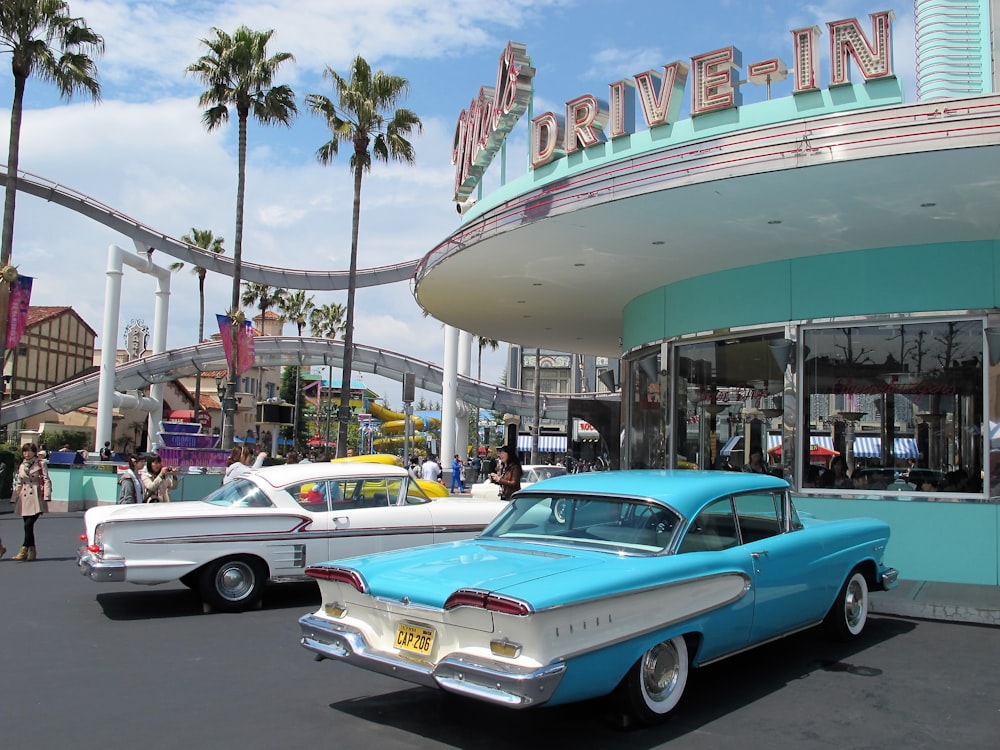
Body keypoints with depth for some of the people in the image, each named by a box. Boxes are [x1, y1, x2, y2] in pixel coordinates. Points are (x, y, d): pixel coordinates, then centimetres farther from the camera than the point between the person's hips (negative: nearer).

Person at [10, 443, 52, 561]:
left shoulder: (40, 464, -1)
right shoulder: (21, 466, 15)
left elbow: (46, 480, -5)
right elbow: (18, 483, 20)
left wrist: (47, 496, -14)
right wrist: (15, 498, 16)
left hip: (36, 499, -5)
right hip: (24, 499, 5)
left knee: (28, 525, -14)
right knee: (28, 526, 6)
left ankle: (24, 551, -10)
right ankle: (32, 552, 13)